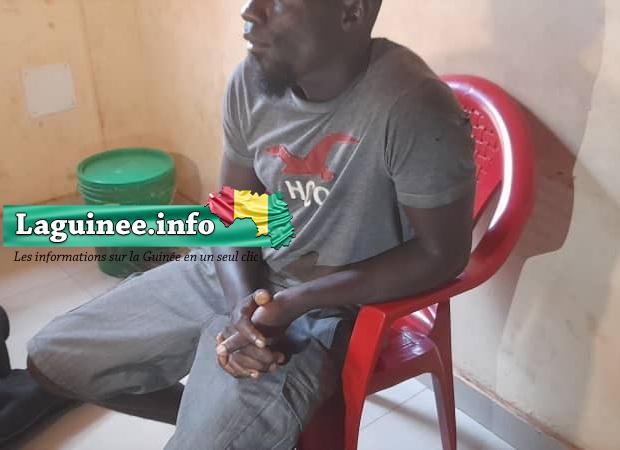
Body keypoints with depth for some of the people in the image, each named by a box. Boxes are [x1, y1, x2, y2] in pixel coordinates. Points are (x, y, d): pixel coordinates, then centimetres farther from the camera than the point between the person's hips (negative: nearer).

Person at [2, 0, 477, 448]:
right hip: (238, 277, 6)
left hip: (326, 307, -5)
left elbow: (442, 254, -19)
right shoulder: (251, 80, -8)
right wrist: (242, 304, -18)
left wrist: (294, 303, -22)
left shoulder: (414, 107, -26)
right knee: (52, 358, 8)